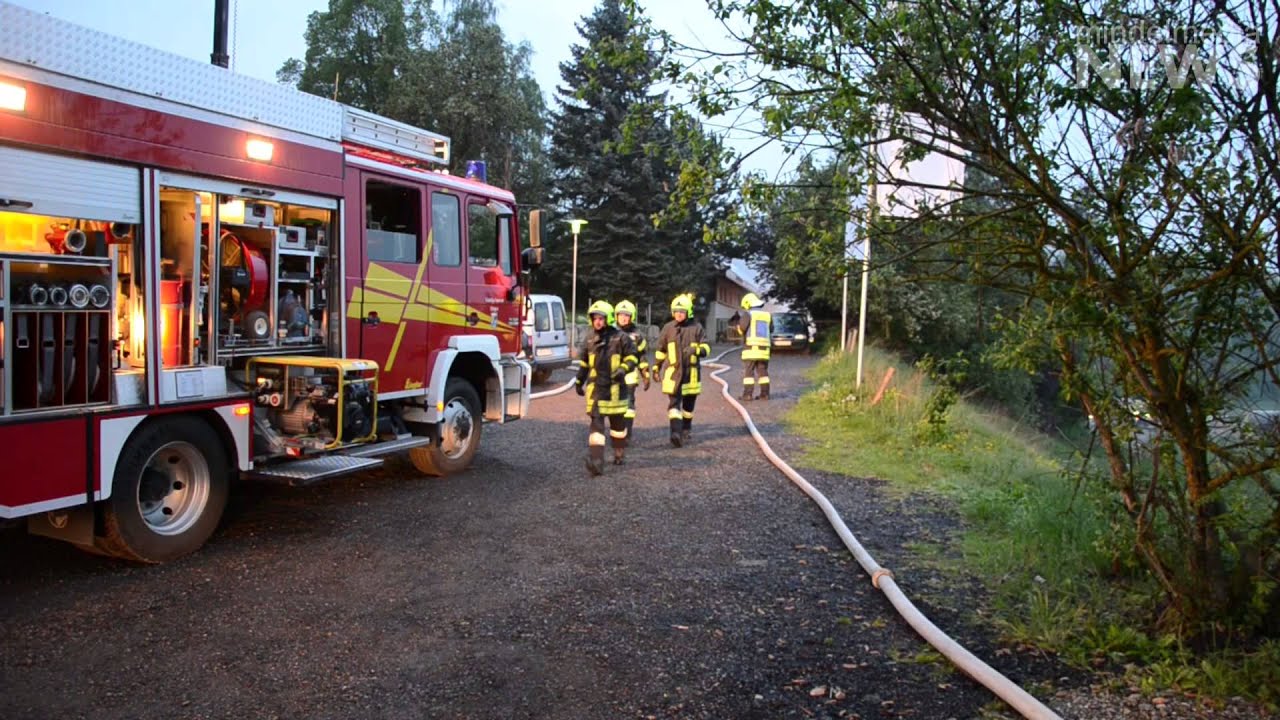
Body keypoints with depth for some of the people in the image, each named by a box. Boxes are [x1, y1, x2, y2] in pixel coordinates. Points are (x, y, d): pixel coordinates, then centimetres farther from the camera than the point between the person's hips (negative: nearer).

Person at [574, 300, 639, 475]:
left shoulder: (620, 337, -5)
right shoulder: (589, 338, 7)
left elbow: (632, 357, 1)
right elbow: (583, 361, 18)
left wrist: (623, 369, -17)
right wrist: (579, 381, 21)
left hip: (615, 387, -1)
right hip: (595, 388, 2)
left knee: (618, 423, 14)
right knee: (596, 423, -8)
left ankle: (619, 454, 35)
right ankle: (596, 462, -15)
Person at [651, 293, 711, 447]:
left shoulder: (696, 327, 0)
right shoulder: (668, 328, 4)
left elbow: (706, 347, -2)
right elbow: (660, 350, 13)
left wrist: (696, 349, -23)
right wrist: (655, 367, 14)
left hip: (691, 372, 1)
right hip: (672, 372, -1)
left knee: (689, 404, 13)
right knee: (674, 403, -13)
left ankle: (686, 431, 30)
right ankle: (676, 433, -21)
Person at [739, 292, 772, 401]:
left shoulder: (749, 314, -6)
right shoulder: (767, 315, 10)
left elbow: (743, 328, -15)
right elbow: (771, 330, 18)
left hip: (751, 347, -5)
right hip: (764, 348, 5)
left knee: (748, 371, -2)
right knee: (763, 371, 10)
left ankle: (748, 394, -7)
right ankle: (765, 394, 7)